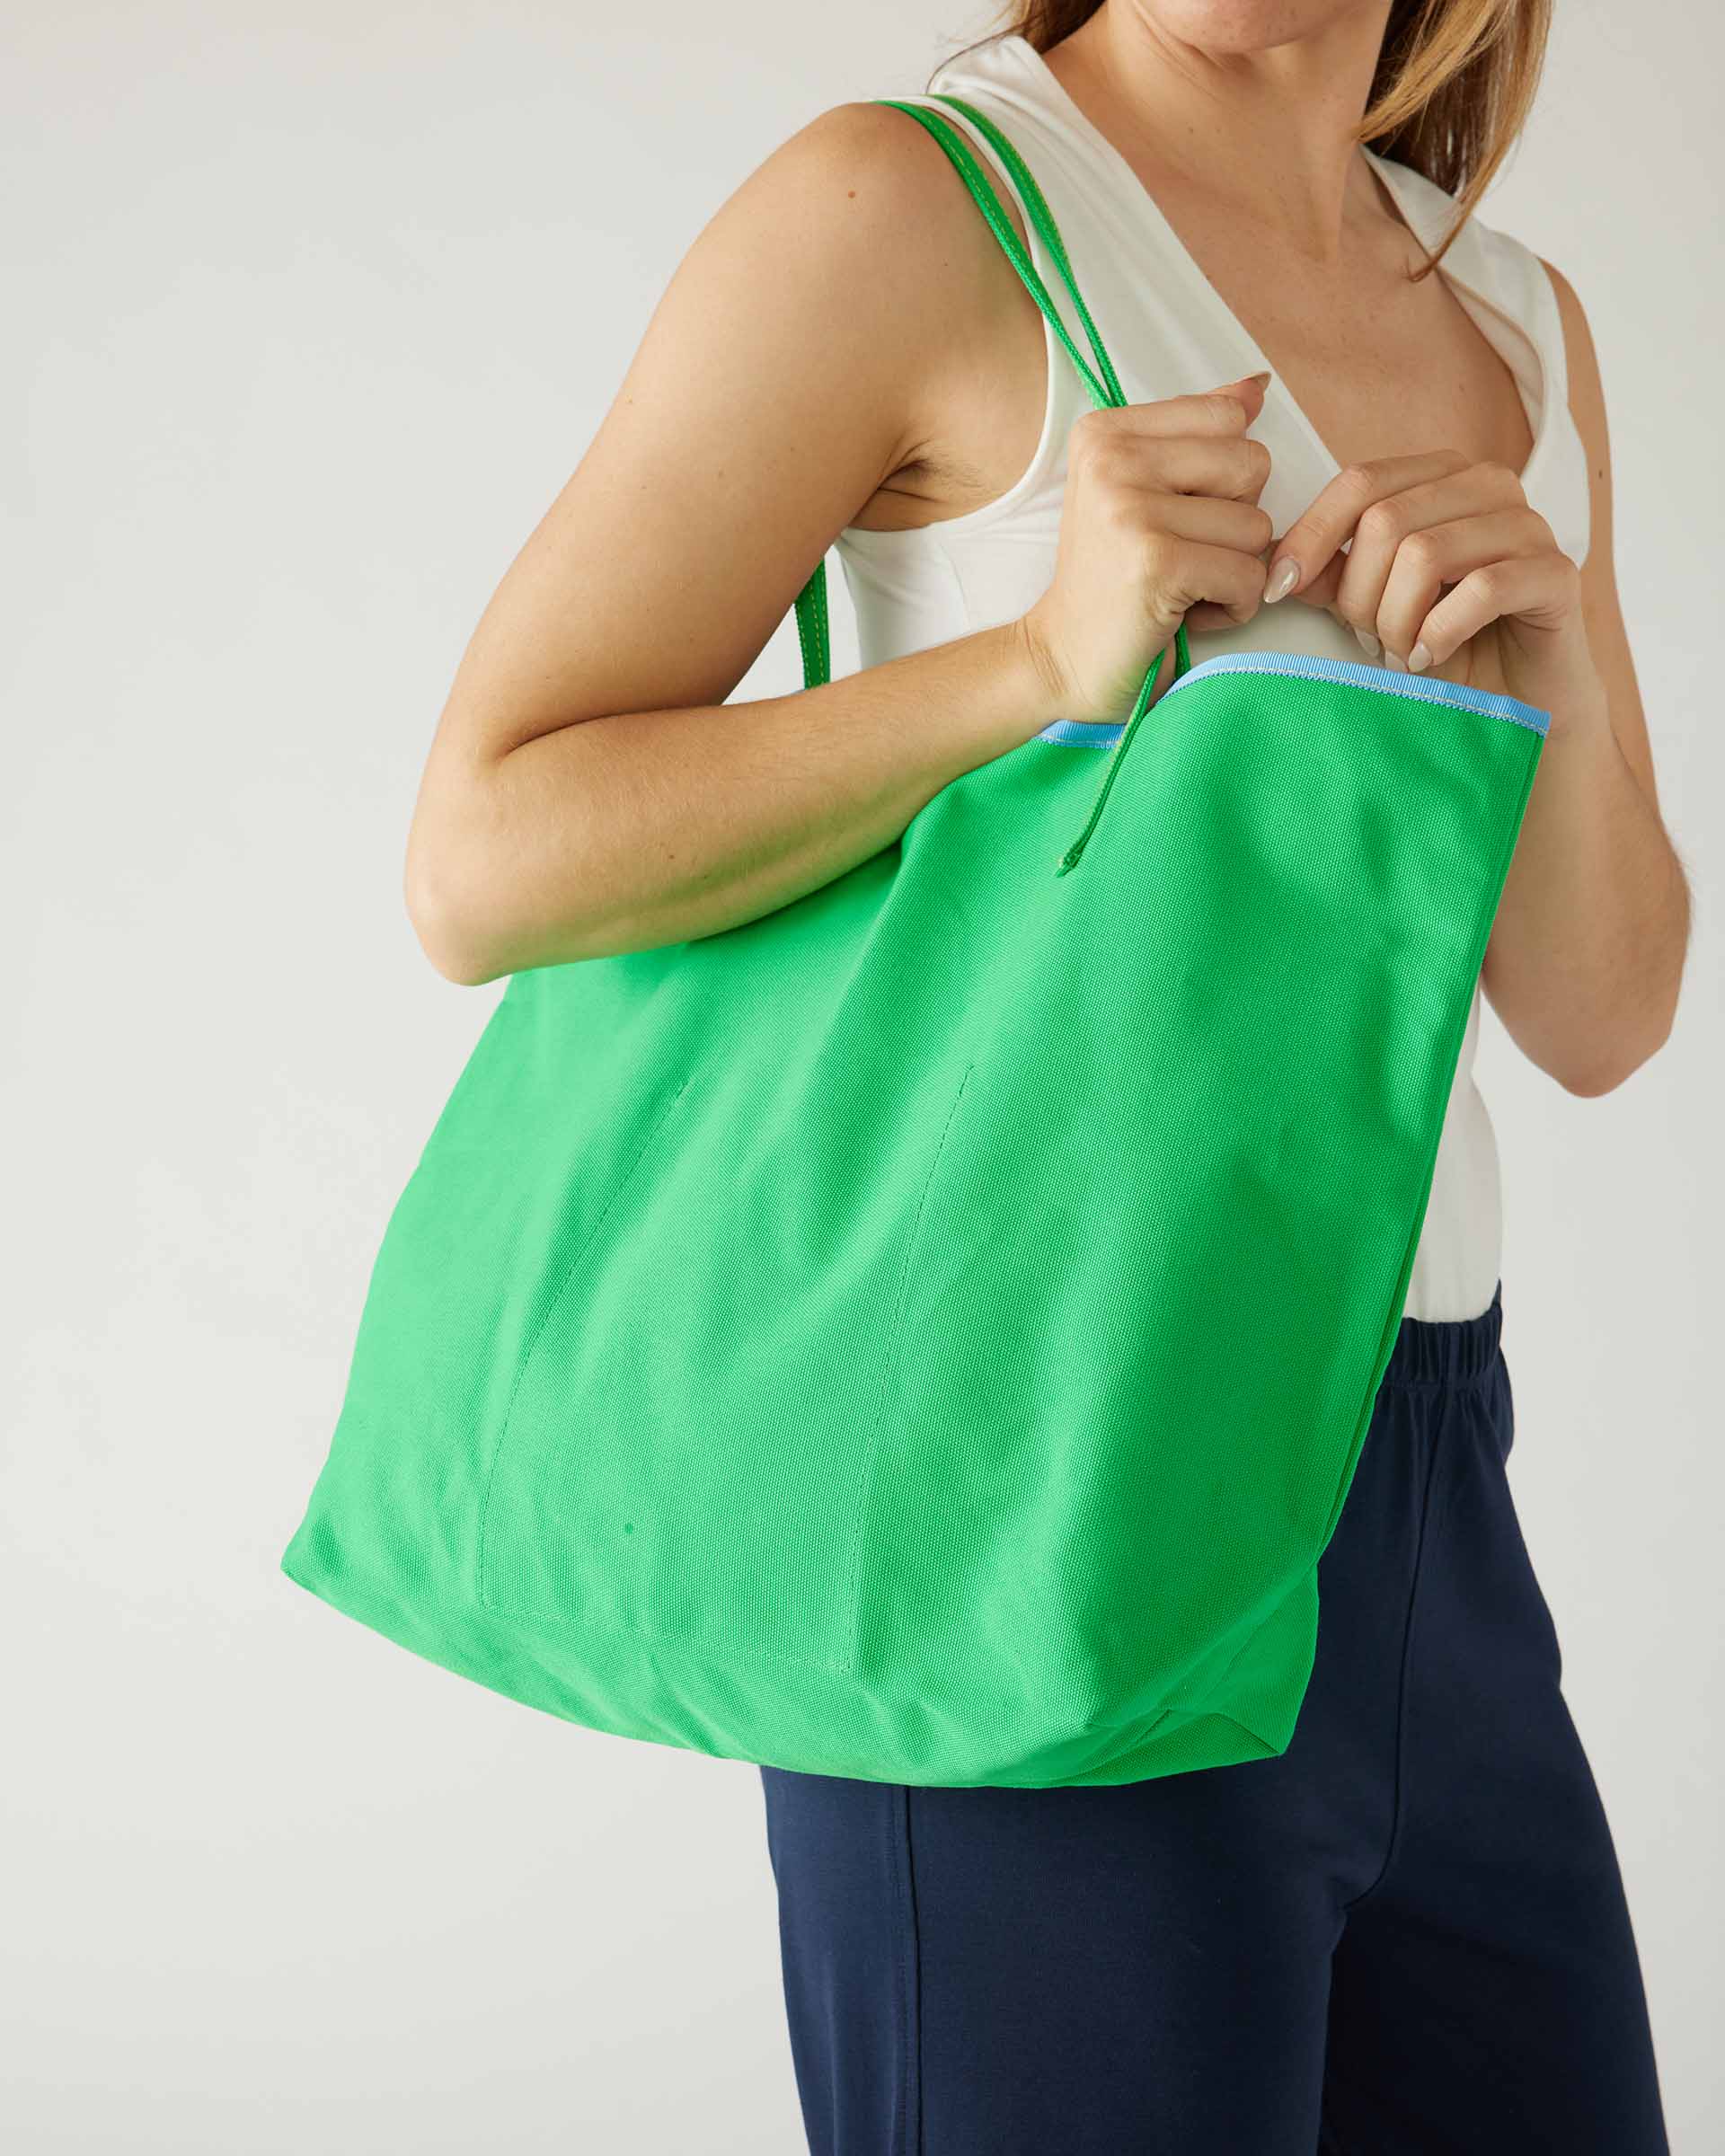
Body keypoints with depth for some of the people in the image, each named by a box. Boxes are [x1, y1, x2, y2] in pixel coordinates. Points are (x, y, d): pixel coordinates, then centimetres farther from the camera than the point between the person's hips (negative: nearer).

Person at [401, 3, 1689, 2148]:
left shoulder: (1522, 325, 12)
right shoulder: (909, 210, -8)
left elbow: (1596, 1017, 11)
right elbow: (481, 864, -11)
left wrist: (1553, 684, -8)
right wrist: (1055, 660, -20)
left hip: (1428, 1492, 7)